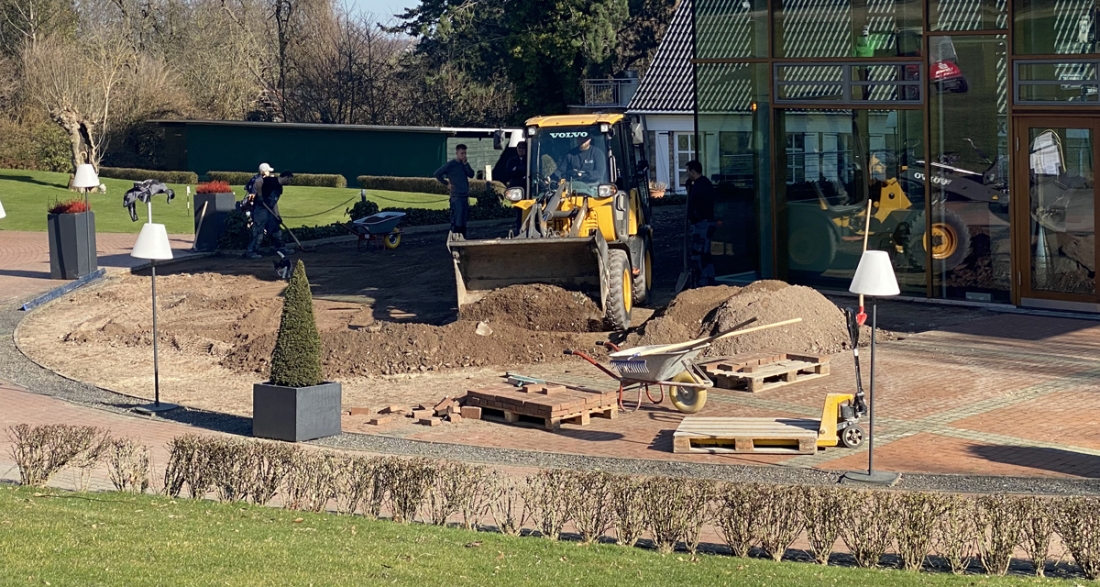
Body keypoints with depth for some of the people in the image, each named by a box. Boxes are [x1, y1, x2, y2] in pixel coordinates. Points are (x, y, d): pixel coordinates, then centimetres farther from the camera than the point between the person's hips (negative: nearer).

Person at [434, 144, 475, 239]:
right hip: (456, 196, -7)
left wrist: (466, 164, -9)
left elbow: (471, 174, 0)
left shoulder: (464, 164, 11)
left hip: (465, 196, 7)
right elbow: (437, 174, -10)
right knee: (457, 221, -10)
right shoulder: (450, 165, -8)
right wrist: (446, 184, -8)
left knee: (463, 221, 11)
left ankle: (463, 239, 18)